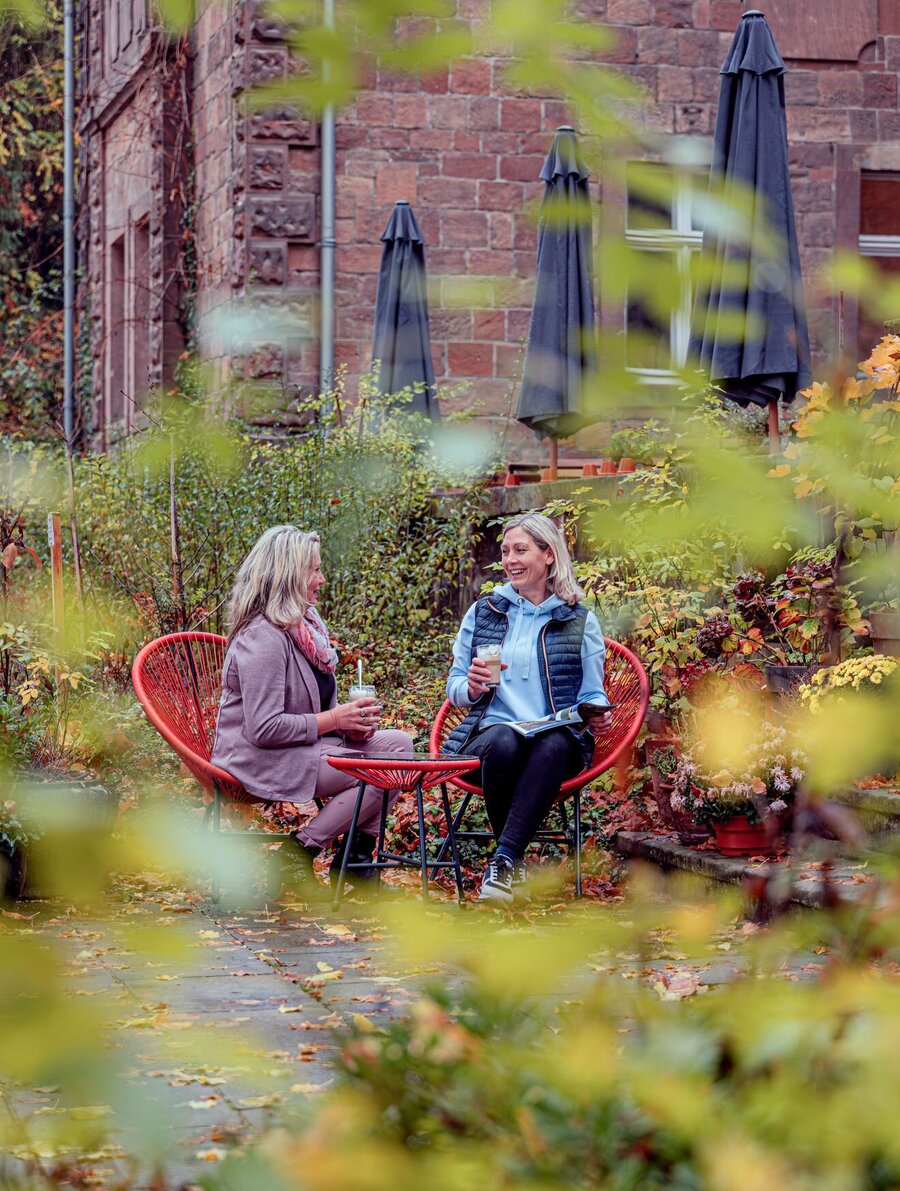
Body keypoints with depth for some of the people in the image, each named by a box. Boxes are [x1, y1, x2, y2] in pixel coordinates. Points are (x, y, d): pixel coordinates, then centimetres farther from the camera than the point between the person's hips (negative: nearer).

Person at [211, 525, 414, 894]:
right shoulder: (262, 639, -19)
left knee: (399, 744, -2)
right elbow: (264, 729, -25)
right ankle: (297, 856, -12)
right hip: (262, 762, -10)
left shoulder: (304, 625, 12)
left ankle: (356, 856, 1)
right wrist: (333, 719, -19)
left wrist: (350, 720, 2)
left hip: (302, 746, 10)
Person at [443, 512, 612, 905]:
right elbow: (455, 688, 17)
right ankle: (516, 870, -29)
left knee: (554, 746, -40)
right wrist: (472, 688, -7)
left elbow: (592, 695, 13)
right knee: (503, 741, -39)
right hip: (489, 736, 1)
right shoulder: (483, 612, 17)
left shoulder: (581, 621, 13)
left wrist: (598, 716, -11)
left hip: (555, 741, -1)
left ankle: (503, 862, -42)